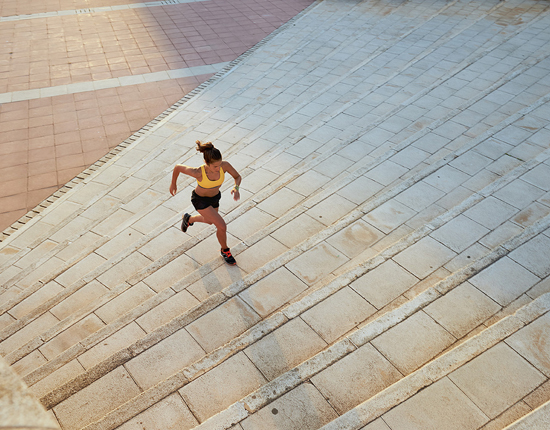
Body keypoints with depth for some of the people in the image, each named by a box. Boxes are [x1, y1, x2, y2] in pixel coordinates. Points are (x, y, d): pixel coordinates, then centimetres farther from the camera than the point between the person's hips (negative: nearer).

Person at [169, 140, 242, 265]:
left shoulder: (225, 165, -32)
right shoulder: (198, 172, -39)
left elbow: (237, 176, -13)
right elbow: (178, 167, -20)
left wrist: (236, 188, -35)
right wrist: (173, 183, -3)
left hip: (214, 197, 5)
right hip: (200, 199, -5)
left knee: (209, 221, 32)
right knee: (222, 226, -11)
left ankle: (189, 219, 64)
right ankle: (225, 250, 20)